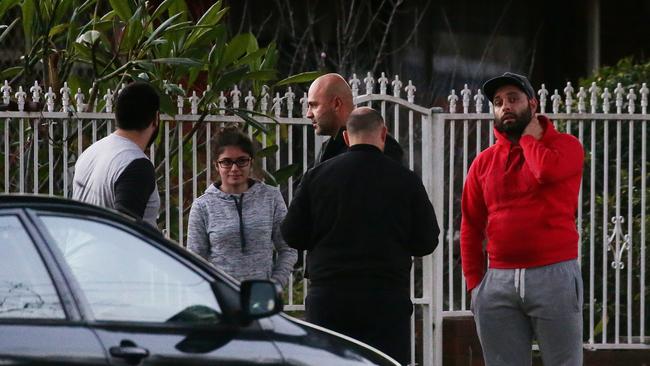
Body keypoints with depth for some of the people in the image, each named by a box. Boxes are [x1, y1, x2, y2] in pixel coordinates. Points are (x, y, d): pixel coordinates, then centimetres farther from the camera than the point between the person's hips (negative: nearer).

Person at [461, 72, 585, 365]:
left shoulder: (565, 145, 2)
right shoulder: (484, 162, 13)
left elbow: (548, 171, -22)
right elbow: (471, 226, 14)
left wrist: (529, 137, -2)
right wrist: (474, 282, 6)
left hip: (553, 276, -4)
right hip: (499, 282, 4)